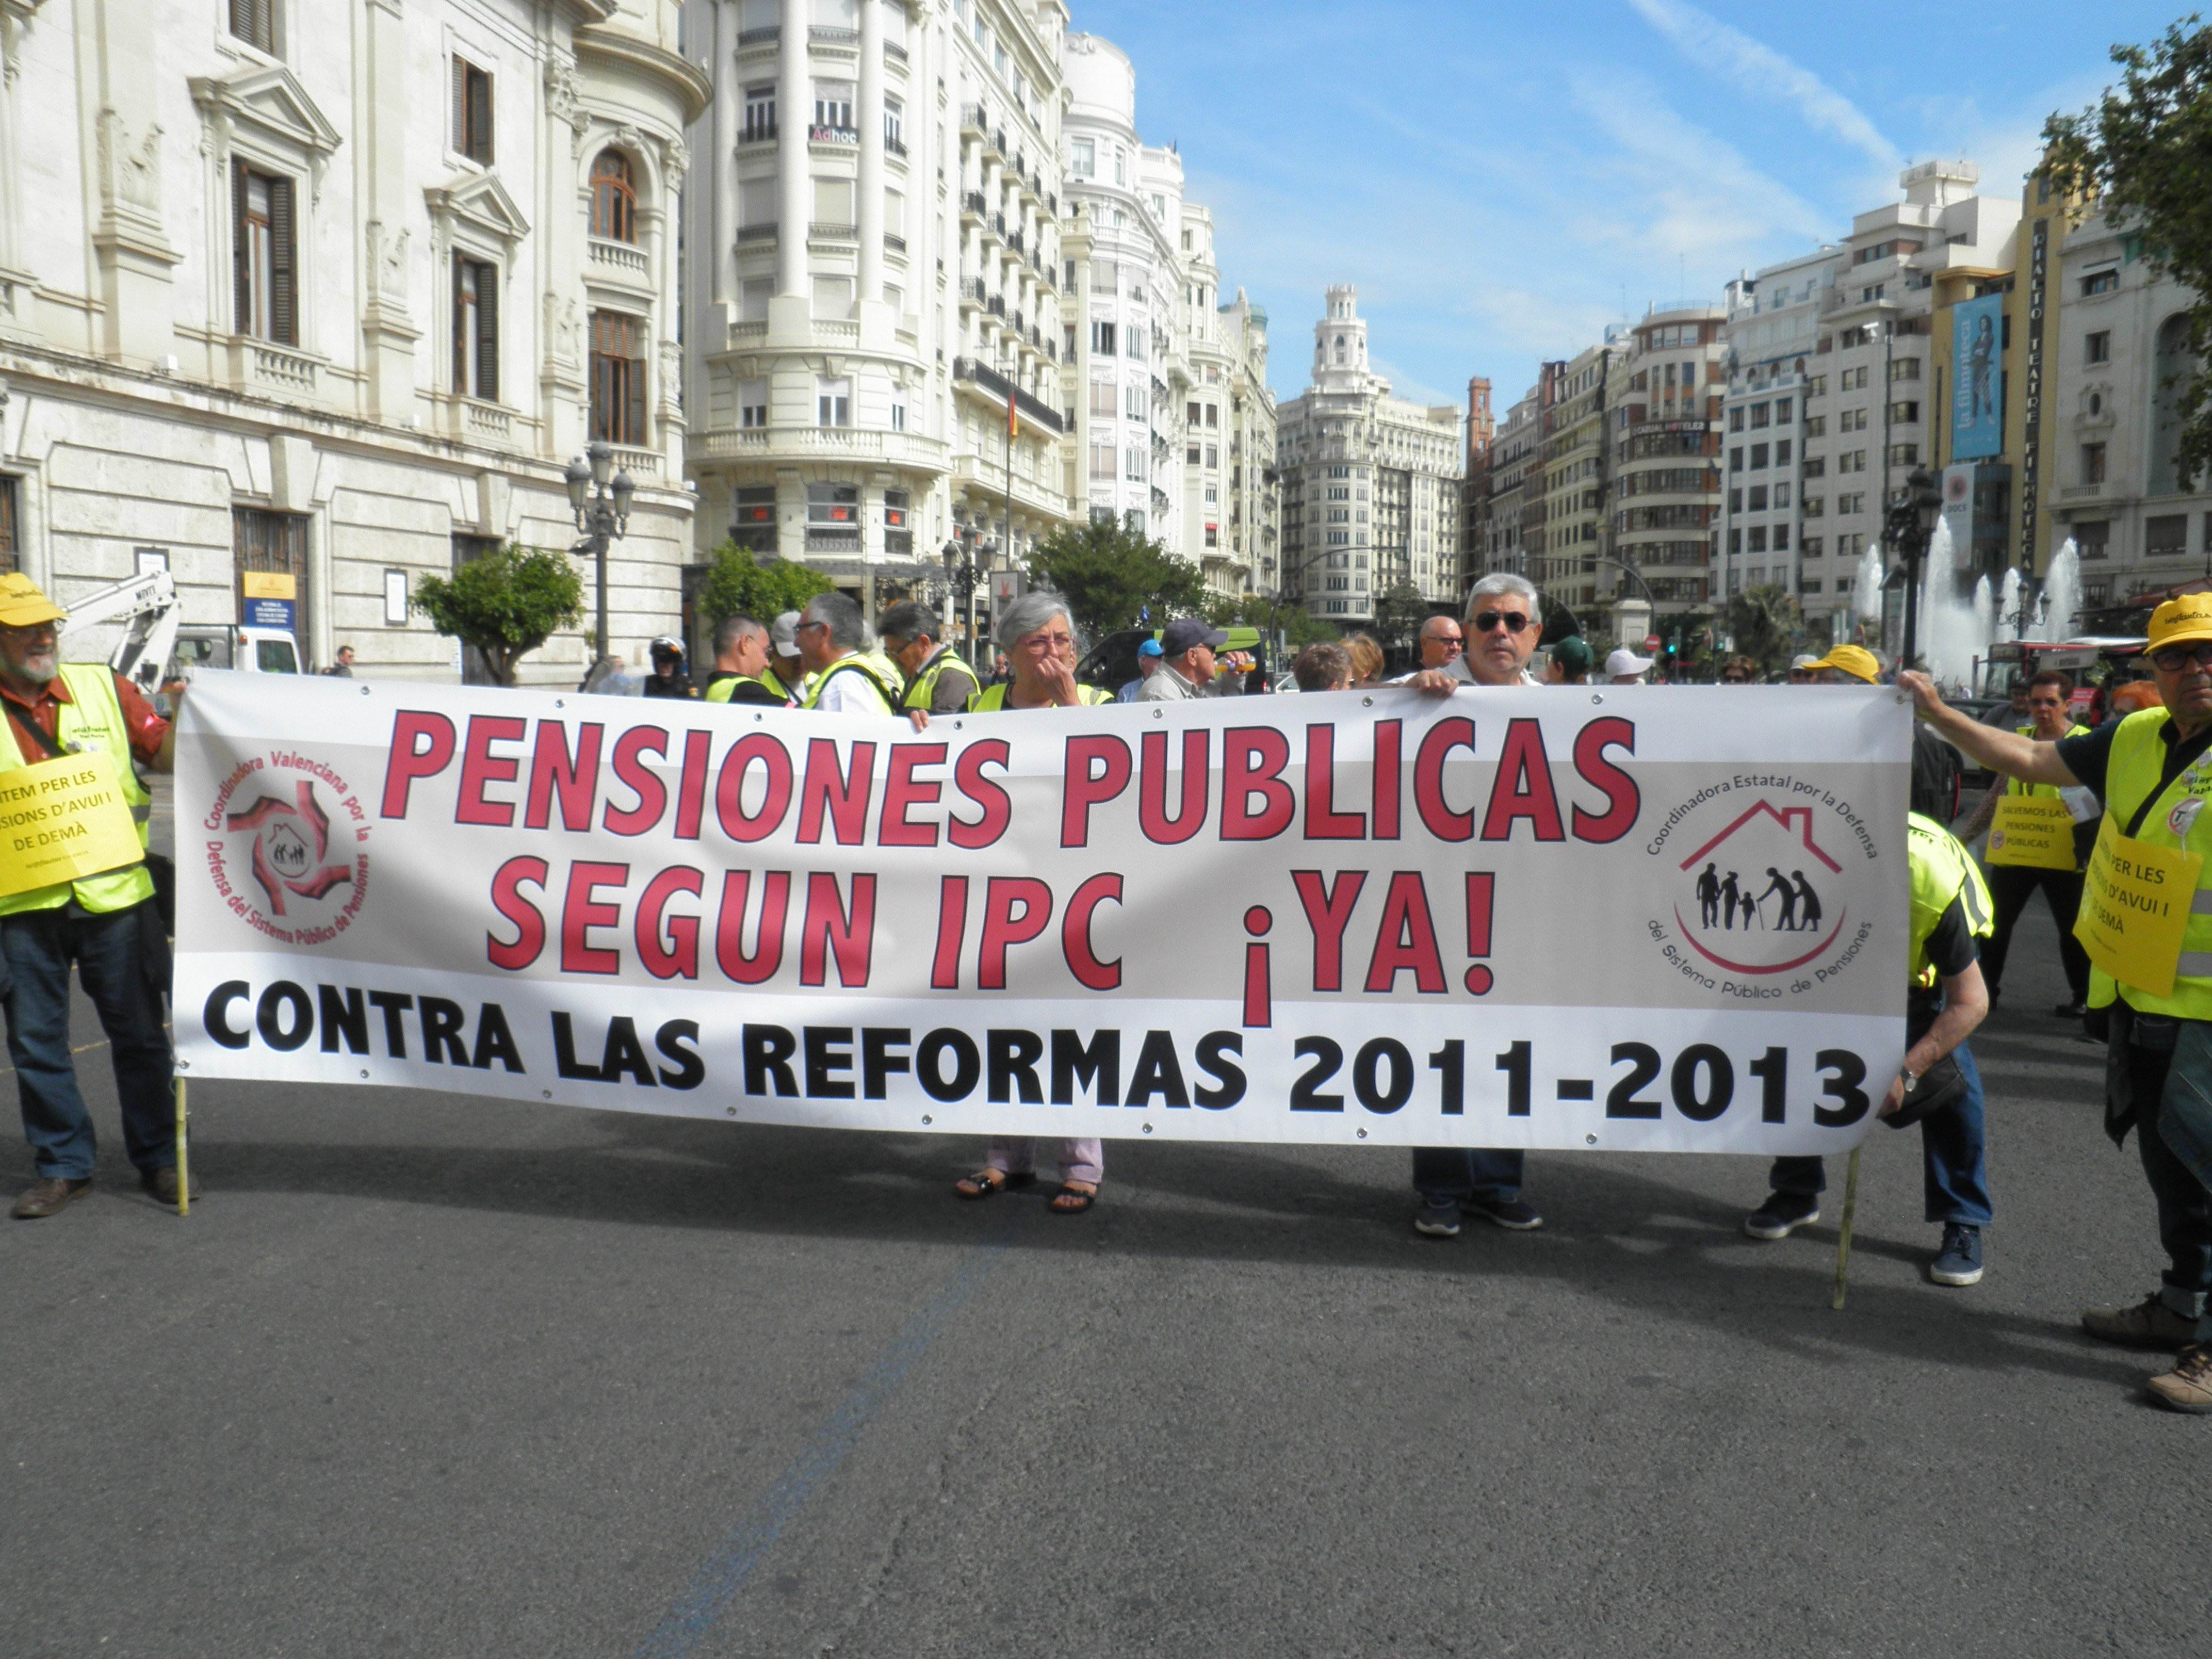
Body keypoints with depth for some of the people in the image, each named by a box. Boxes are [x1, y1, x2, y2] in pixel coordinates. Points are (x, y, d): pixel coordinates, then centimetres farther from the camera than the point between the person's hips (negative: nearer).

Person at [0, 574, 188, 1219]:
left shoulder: (102, 686, 6)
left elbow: (165, 752, 7)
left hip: (114, 896, 0)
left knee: (139, 1033, 7)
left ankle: (159, 1159, 19)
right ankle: (63, 1167, 21)